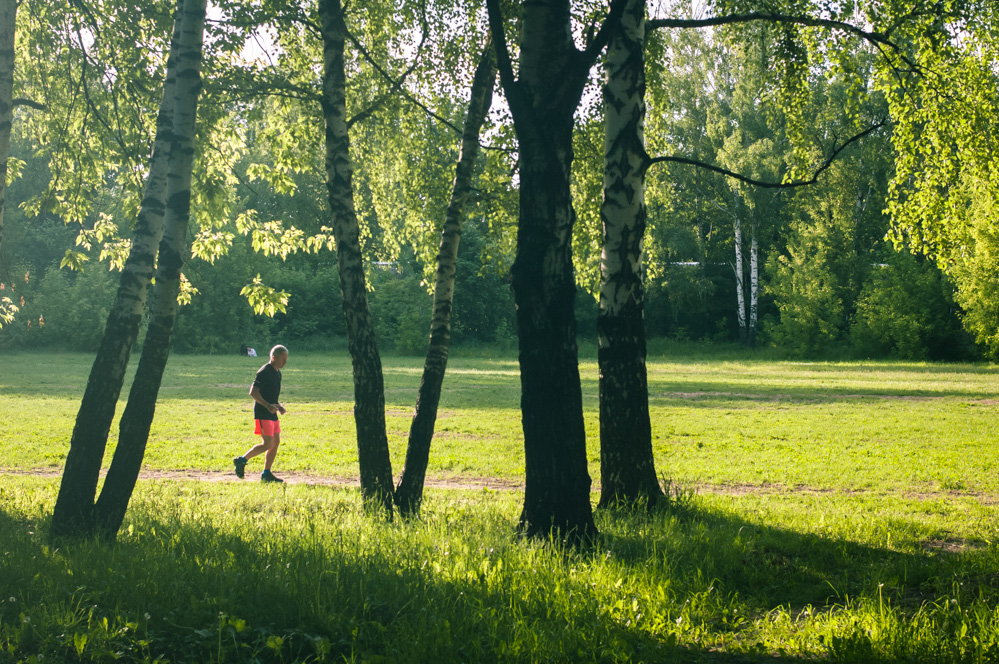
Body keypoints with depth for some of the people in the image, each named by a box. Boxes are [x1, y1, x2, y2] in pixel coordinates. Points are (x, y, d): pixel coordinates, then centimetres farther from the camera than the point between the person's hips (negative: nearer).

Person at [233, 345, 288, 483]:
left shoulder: (277, 373, 15)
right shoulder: (264, 372, -14)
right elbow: (253, 392, -19)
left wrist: (278, 406, 12)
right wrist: (268, 405, -26)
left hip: (272, 413, 9)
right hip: (262, 414, -9)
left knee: (276, 442, 7)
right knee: (268, 444, -11)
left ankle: (266, 474, 14)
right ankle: (241, 461, 4)